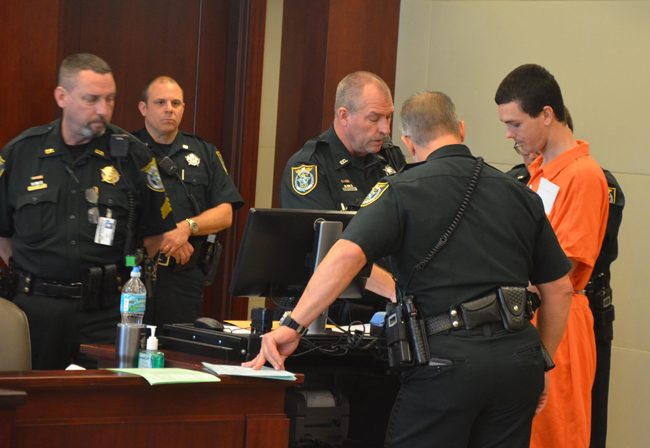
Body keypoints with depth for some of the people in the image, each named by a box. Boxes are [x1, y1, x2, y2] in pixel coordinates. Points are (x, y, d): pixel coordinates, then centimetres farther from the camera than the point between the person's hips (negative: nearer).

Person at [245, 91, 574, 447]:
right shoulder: (519, 194, 14)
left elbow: (347, 255, -16)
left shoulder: (403, 190, 0)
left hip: (447, 356, -5)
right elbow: (559, 288, 15)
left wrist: (292, 325, -17)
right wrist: (539, 364, 24)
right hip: (518, 359, 5)